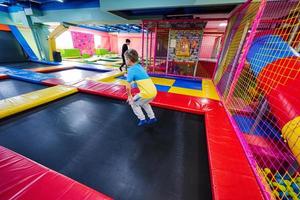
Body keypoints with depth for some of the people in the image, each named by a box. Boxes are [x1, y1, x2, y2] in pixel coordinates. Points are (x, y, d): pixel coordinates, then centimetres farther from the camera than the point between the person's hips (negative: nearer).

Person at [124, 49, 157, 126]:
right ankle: (152, 118, 37)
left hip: (147, 93, -8)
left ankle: (142, 120, 21)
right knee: (144, 103, 34)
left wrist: (129, 96, 4)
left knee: (133, 103, 18)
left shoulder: (131, 70, -6)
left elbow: (128, 86, -10)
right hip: (154, 91, 8)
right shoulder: (139, 66, 17)